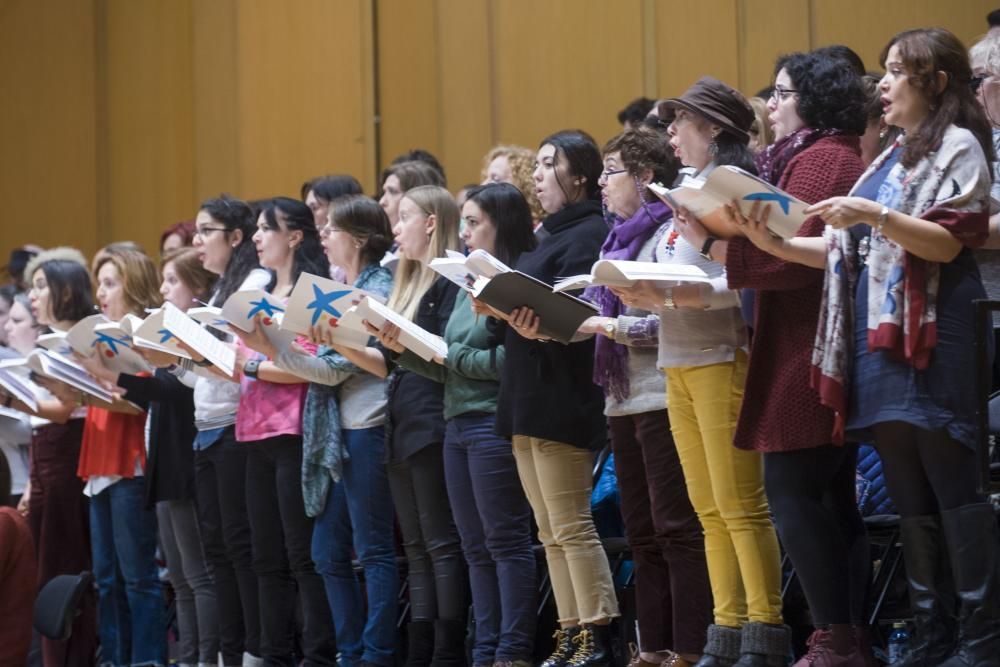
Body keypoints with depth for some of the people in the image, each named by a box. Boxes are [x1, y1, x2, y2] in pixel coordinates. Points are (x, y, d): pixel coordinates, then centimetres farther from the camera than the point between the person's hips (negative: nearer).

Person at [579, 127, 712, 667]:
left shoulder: (670, 233, -7)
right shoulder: (621, 238, 19)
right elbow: (593, 313, 14)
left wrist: (613, 326, -20)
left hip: (663, 398, -9)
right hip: (624, 399, 9)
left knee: (676, 526, -9)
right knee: (642, 531, 9)